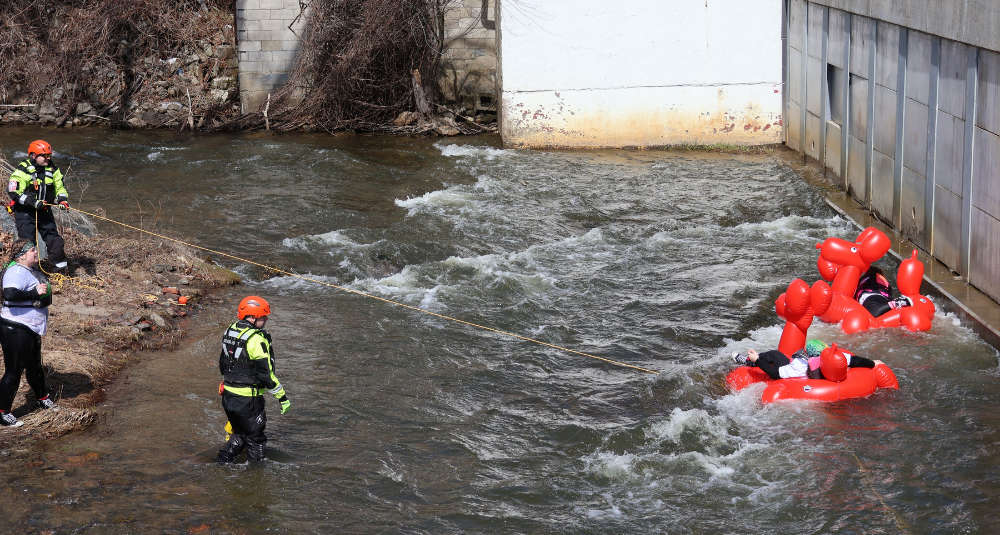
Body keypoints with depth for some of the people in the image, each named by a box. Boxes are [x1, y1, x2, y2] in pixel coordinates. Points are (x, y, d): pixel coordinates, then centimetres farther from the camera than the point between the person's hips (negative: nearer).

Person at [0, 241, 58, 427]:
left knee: (35, 366, 26)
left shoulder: (32, 270, 12)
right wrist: (35, 293, -29)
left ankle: (43, 398, 43)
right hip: (16, 330, -10)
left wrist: (45, 293, 11)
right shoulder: (16, 272, -20)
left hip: (31, 328, 10)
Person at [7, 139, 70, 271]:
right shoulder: (23, 170, -15)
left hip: (44, 210, 5)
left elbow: (59, 187, 13)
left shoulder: (52, 169, 3)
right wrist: (33, 202, -26)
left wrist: (62, 200, -9)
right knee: (27, 240, -8)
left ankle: (59, 262, 19)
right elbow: (13, 191, -19)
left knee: (53, 235, 6)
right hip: (25, 212, -5)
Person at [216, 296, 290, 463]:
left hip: (227, 395, 8)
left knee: (240, 434, 23)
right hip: (247, 400, -7)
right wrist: (282, 397, -11)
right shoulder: (256, 339, -21)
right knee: (255, 438, 9)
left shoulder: (230, 331, 5)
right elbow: (265, 373, -20)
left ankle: (224, 458, 17)